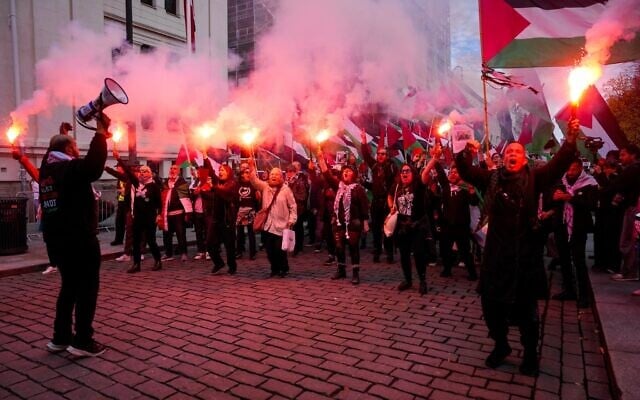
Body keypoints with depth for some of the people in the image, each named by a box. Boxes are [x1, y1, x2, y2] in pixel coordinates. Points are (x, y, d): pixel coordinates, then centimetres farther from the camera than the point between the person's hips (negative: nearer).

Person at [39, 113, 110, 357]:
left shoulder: (47, 170, 12)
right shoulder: (70, 168, -14)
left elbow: (54, 151, 35)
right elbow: (94, 166, -35)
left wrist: (74, 136, 32)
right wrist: (101, 132, -28)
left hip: (57, 238, 9)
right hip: (80, 238, -9)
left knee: (69, 286, 18)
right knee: (87, 288, -1)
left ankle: (60, 338, 23)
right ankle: (82, 341, 2)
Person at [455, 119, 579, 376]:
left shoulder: (534, 179, 1)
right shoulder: (491, 178, 6)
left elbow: (558, 165, -11)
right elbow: (466, 172, 0)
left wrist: (570, 140, -25)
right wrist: (466, 154, -19)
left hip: (524, 252, -2)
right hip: (496, 252, 2)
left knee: (526, 309, 8)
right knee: (491, 304, 11)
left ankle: (530, 354, 30)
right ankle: (500, 346, 35)